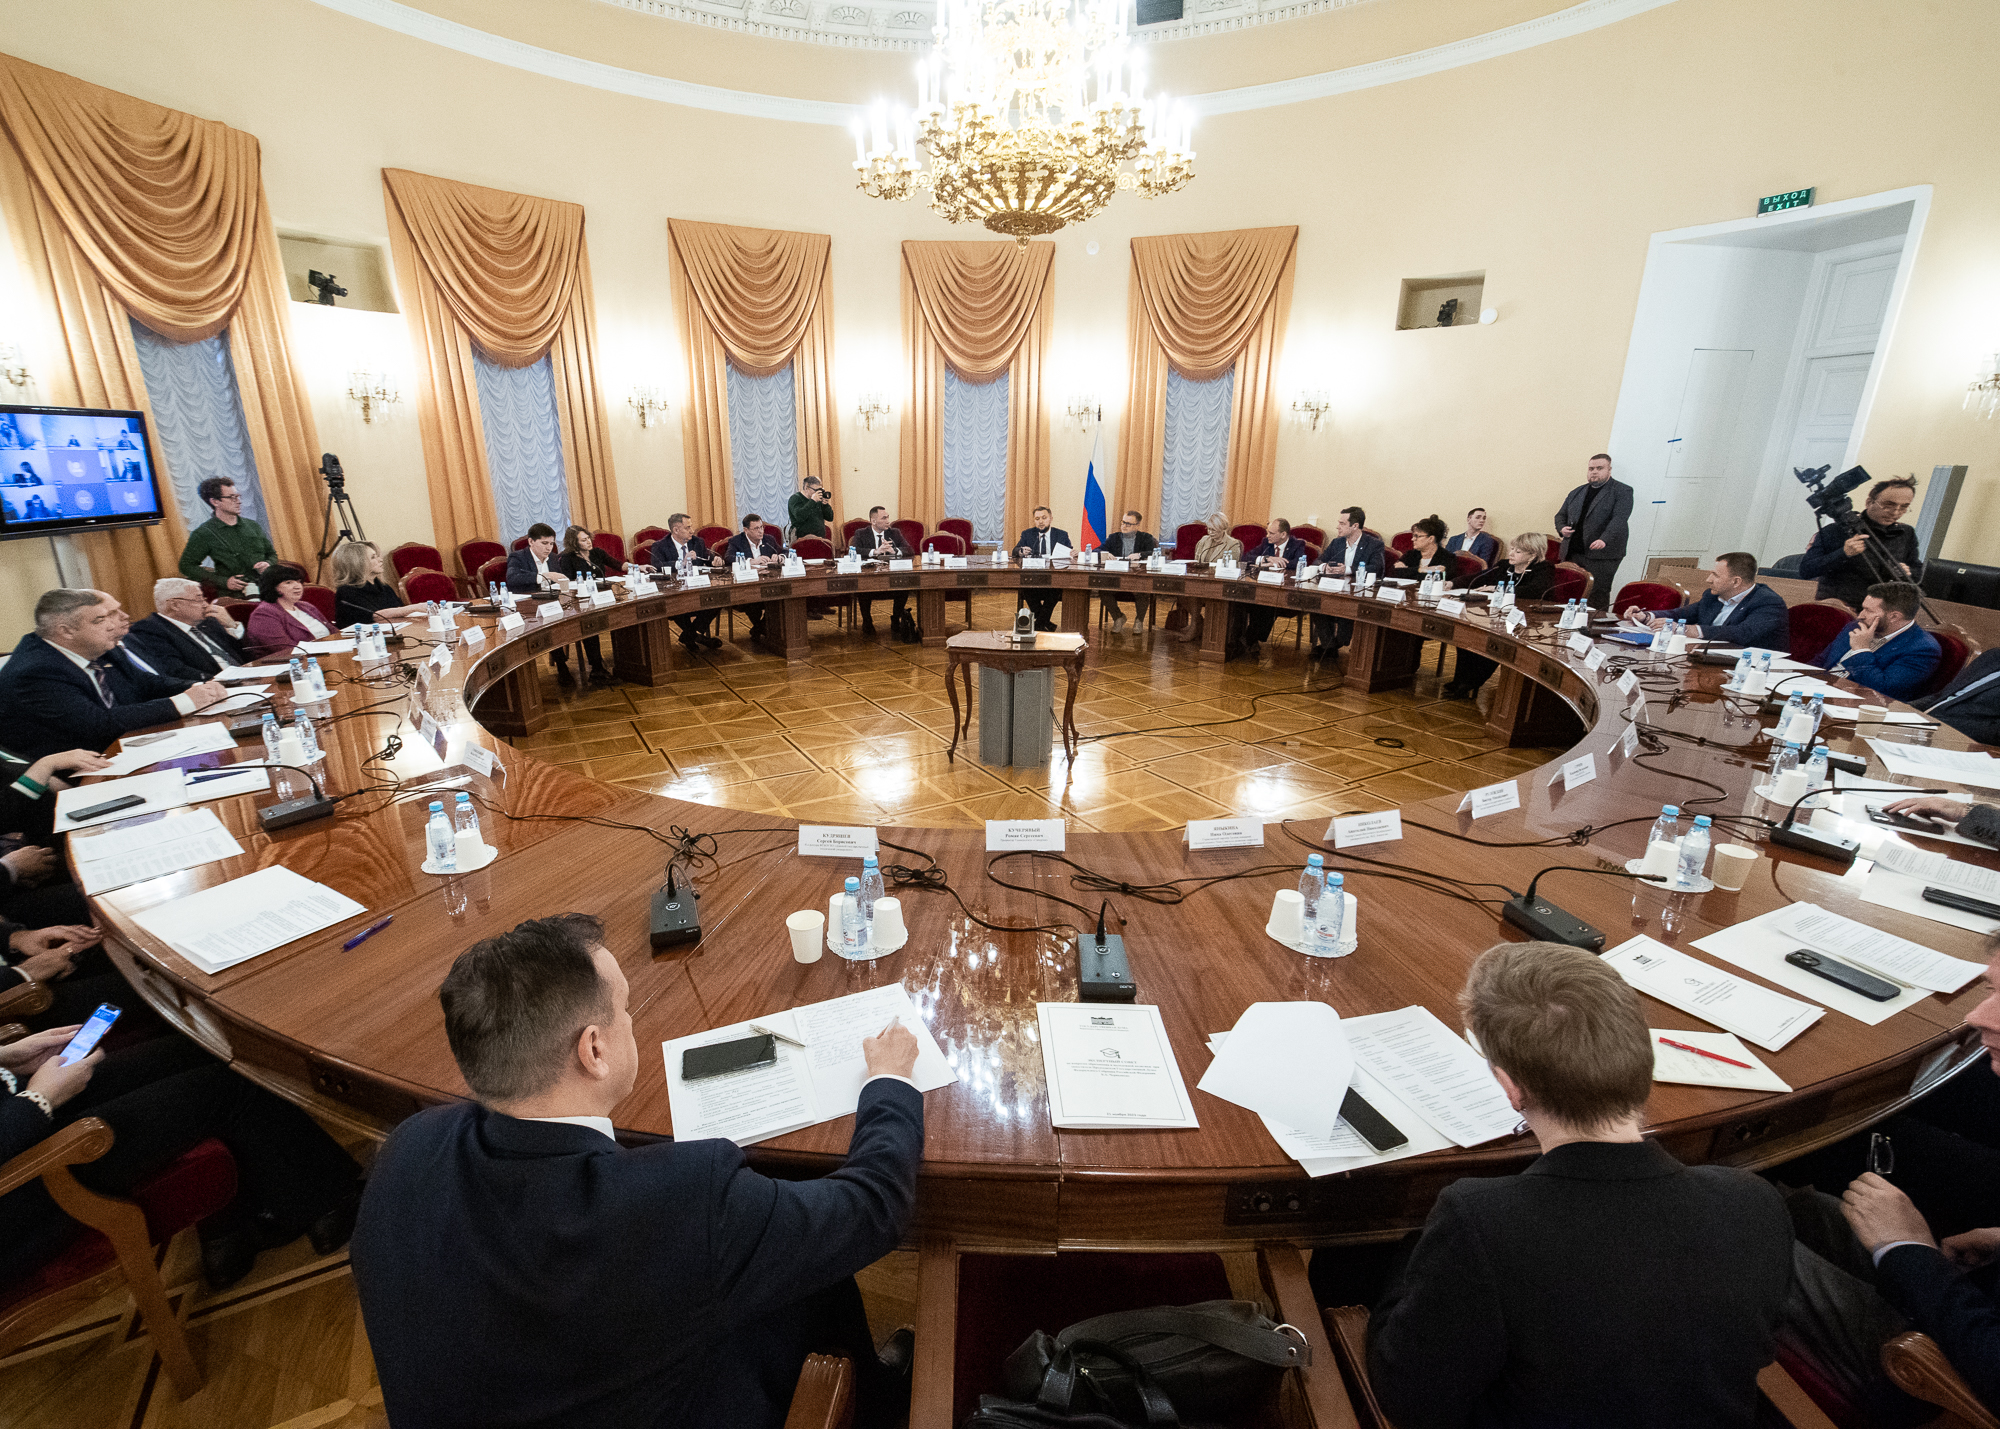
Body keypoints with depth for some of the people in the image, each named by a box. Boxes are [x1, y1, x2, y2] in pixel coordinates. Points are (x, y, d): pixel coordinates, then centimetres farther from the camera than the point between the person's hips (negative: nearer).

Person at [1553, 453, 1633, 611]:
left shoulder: (1622, 491, 1)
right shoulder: (1577, 493, 20)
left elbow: (1619, 519, -12)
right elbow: (1561, 515, 24)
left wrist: (1604, 540, -28)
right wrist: (1562, 528, -1)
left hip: (1602, 555, -5)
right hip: (1572, 553, 5)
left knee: (1598, 596, -6)